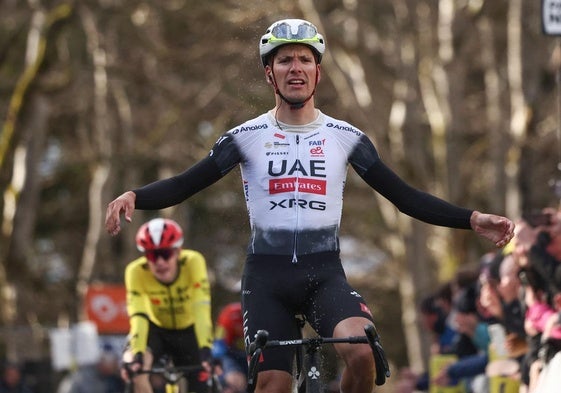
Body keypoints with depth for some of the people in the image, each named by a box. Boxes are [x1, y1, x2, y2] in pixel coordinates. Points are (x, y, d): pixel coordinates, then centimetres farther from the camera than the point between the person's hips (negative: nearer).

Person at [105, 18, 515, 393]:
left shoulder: (346, 138, 5)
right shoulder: (247, 137, 2)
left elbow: (406, 197, 7)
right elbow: (183, 186, 0)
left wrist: (473, 219, -2)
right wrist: (133, 197, -19)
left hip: (324, 273, 0)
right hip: (267, 274, 0)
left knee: (361, 351, -28)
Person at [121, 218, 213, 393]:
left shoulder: (193, 262, -29)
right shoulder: (136, 271, -28)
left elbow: (202, 310, -37)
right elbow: (138, 316, -35)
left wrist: (205, 350, -49)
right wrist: (136, 353, -50)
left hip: (188, 332, 1)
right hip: (156, 330, -1)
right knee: (135, 366, -32)